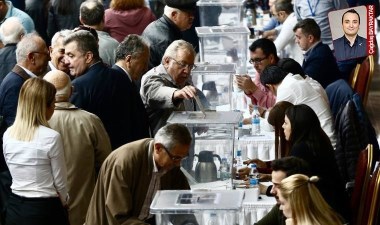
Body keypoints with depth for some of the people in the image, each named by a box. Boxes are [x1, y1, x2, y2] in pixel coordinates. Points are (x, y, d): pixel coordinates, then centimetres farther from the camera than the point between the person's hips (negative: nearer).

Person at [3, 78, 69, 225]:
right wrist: (63, 202, 11)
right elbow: (60, 181, -7)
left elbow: (15, 173, 8)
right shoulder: (51, 137, -17)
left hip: (14, 207, 5)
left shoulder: (8, 134, -2)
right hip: (45, 209, -5)